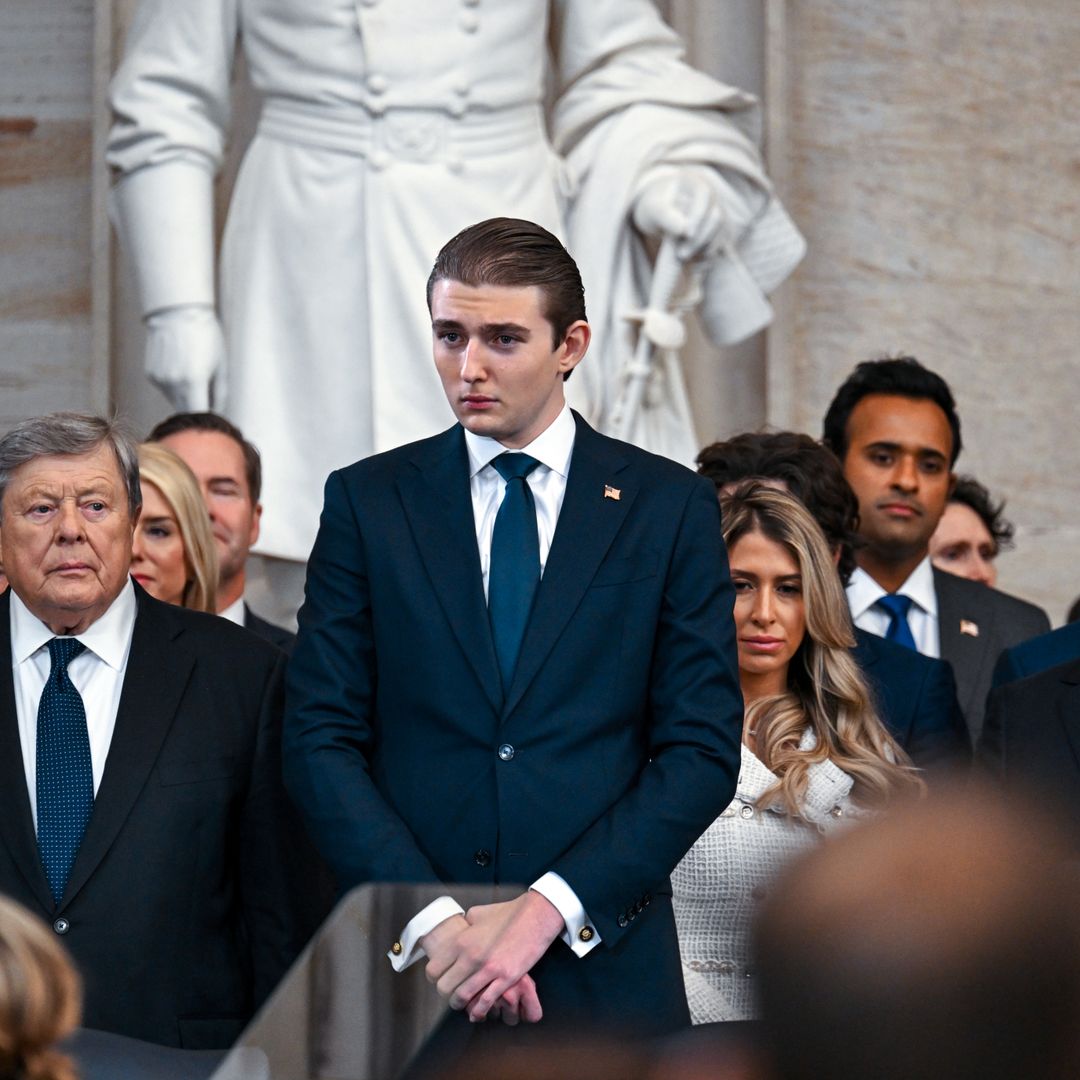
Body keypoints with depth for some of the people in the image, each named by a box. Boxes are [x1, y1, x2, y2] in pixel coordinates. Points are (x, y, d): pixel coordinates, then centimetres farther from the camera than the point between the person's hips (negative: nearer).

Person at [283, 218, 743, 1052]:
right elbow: (322, 740, 0)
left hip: (603, 973, 0)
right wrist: (430, 919, -12)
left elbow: (703, 749, -2)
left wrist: (548, 910, -11)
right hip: (406, 970, 0)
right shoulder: (368, 501, 6)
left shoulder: (671, 506, 4)